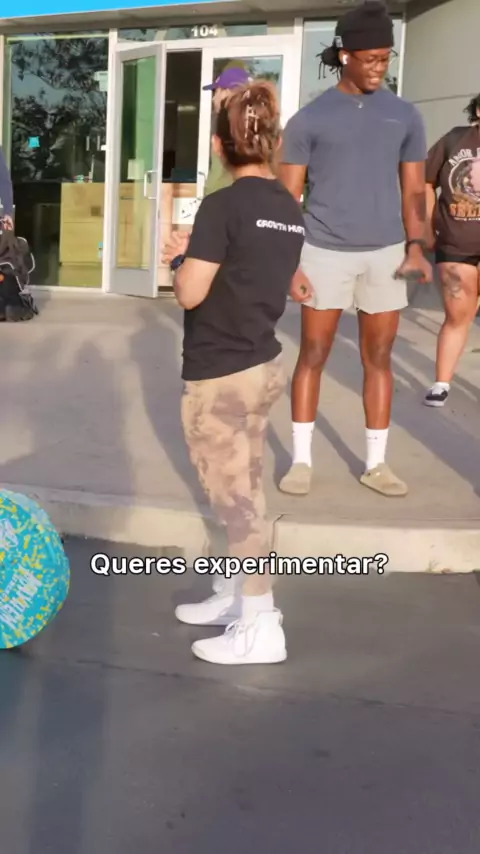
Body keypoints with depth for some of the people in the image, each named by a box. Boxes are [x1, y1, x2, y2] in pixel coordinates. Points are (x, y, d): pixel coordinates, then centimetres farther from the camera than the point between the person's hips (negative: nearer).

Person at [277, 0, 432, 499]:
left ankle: (375, 464, 17)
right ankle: (301, 461, 12)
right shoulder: (309, 119, -2)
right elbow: (286, 197, -1)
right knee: (313, 357, 2)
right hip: (325, 252, -2)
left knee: (378, 360, 7)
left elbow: (414, 190, 7)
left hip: (385, 253, 2)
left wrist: (415, 246, -8)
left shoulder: (404, 116, 6)